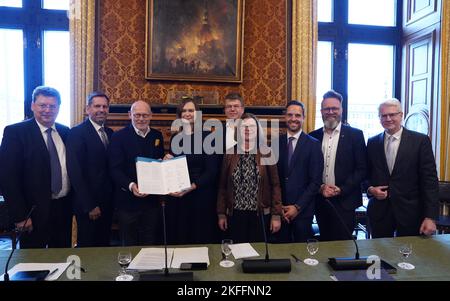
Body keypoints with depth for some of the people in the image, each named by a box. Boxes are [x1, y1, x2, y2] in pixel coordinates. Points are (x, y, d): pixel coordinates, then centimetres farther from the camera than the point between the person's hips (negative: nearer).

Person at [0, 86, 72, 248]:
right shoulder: (15, 132, -8)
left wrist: (73, 203, 8)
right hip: (35, 213, -4)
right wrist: (20, 216, -14)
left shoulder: (65, 131, 7)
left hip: (64, 209, 5)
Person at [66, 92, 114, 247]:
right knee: (88, 246, 8)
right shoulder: (77, 133, -10)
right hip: (88, 205, -6)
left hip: (108, 202, 6)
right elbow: (75, 172, -14)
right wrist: (89, 205, -15)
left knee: (104, 245, 14)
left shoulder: (110, 133, 10)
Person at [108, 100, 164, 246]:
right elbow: (115, 169, -11)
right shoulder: (119, 136, -5)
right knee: (129, 246, 11)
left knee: (151, 246, 14)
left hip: (152, 200, 4)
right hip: (128, 201, -4)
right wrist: (130, 185, -26)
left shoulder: (157, 135, 9)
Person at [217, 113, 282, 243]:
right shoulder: (230, 154, 2)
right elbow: (223, 186, 5)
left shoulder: (266, 154, -2)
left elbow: (275, 185, -1)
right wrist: (221, 214, 4)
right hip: (235, 214, 1)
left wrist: (276, 214, -4)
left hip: (261, 214, -1)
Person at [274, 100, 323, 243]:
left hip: (303, 210, -2)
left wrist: (298, 207, -10)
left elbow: (315, 181, -6)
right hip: (279, 211, 2)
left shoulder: (313, 144, -3)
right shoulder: (276, 143, 4)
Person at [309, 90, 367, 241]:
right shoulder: (313, 136, 6)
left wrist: (341, 189, -12)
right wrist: (320, 187, -7)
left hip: (344, 201, -3)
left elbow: (362, 169, -4)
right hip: (320, 201, 3)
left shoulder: (355, 135, -2)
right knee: (325, 243, 13)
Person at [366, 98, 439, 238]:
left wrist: (431, 217, -11)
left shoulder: (420, 141, -4)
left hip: (410, 212, -2)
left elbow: (430, 180, -6)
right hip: (379, 212, 2)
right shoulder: (372, 142, 5)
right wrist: (370, 189, -8)